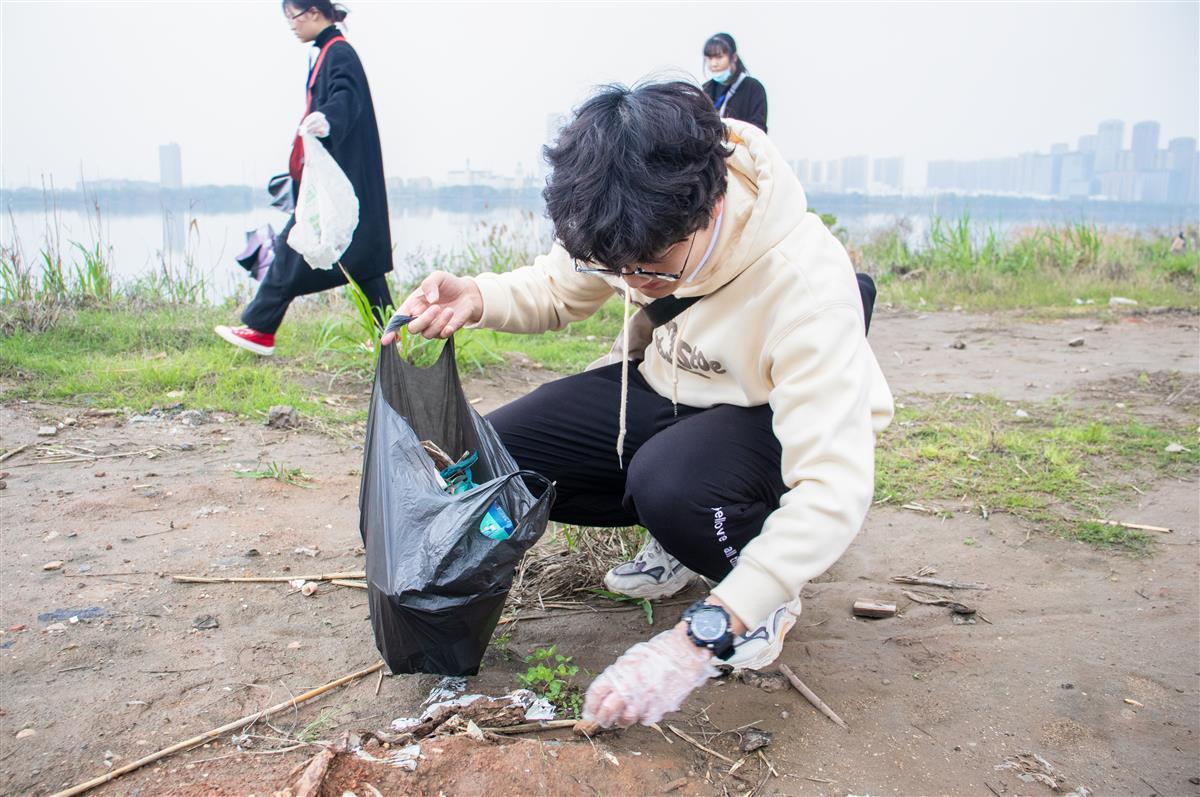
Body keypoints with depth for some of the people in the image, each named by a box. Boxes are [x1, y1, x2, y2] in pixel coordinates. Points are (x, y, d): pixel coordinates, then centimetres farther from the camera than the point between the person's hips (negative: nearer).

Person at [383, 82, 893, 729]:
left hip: (775, 422, -5)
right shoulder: (632, 226, -19)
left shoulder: (804, 280, -36)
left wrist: (698, 639, -43)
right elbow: (558, 292, 2)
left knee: (671, 480, -38)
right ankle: (683, 528, 9)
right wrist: (476, 298, -22)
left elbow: (834, 488, -38)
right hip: (665, 386, 6)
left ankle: (767, 580, -4)